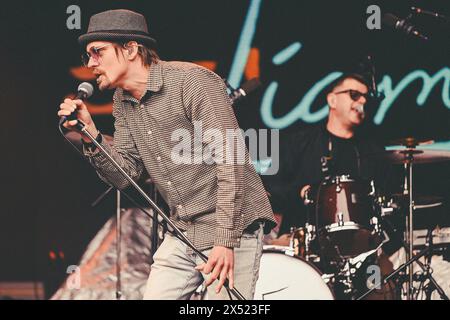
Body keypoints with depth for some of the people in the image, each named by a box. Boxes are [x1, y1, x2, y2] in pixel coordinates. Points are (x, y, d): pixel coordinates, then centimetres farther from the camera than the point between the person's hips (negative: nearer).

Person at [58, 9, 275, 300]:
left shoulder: (194, 82, -15)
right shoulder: (123, 102, 10)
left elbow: (230, 162, -20)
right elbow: (125, 176, 8)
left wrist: (225, 241, -24)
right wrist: (90, 135, -8)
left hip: (232, 231, -7)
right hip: (182, 236, 7)